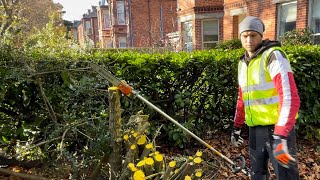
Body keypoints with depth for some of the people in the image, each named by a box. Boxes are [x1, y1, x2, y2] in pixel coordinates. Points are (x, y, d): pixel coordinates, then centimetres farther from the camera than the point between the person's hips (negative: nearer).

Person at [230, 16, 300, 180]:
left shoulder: (274, 55, -13)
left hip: (278, 128, -7)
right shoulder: (243, 63, 11)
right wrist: (236, 127, 19)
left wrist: (280, 137, -31)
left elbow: (289, 97, -25)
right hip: (255, 129, 7)